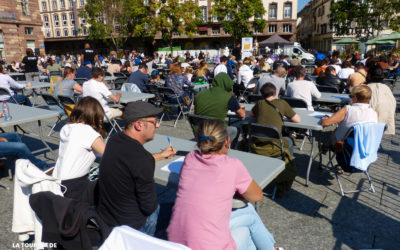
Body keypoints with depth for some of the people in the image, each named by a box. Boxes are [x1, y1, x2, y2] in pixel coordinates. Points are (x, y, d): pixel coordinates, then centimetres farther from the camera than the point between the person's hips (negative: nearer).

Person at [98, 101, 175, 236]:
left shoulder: (114, 140, -8)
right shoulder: (144, 160, -33)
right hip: (129, 224, -6)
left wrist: (160, 155, 20)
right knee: (154, 208, 22)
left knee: (154, 205, 27)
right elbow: (148, 207, -22)